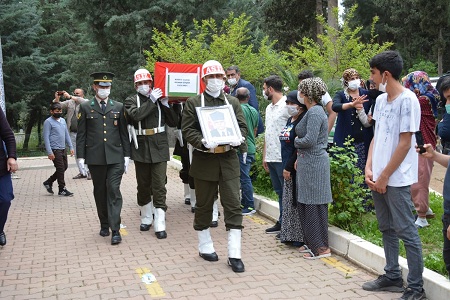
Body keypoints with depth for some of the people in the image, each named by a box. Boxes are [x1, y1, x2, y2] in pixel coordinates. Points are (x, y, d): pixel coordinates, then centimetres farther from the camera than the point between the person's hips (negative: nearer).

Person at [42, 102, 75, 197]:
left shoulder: (63, 120, 13)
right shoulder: (48, 122, -8)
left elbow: (66, 134, 19)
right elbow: (46, 137, -11)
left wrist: (71, 147, 12)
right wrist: (49, 152, -17)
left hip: (63, 149, 7)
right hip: (55, 150, -7)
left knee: (64, 167, 11)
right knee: (60, 168, -5)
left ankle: (49, 182, 26)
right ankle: (62, 189, 7)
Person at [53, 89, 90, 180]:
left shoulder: (86, 102, 1)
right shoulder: (69, 102, 14)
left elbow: (82, 101, -21)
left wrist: (70, 96, -25)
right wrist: (57, 99, -12)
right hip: (72, 133, 5)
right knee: (76, 153, 7)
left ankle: (89, 171, -1)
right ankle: (82, 172, 14)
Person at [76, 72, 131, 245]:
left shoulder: (118, 107, 8)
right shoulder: (85, 108, 5)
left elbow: (124, 133, 8)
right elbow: (81, 135, 4)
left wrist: (127, 156, 4)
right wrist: (81, 158, -1)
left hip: (115, 157, 0)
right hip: (95, 158, 1)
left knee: (114, 191, -6)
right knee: (100, 192, 10)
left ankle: (115, 230, -5)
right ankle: (104, 224, 26)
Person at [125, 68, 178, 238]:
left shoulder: (159, 99, 6)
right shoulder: (131, 101, 5)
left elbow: (174, 122, 4)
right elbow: (136, 115, -17)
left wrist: (166, 104, -8)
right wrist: (151, 101, -16)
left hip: (159, 147, -1)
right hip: (141, 148, 1)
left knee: (159, 187, -3)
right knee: (143, 186, 12)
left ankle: (160, 225, -1)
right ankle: (146, 219, 29)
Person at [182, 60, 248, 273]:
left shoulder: (232, 102, 11)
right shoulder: (193, 103, 2)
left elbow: (242, 126, 9)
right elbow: (187, 130, -4)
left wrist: (237, 139, -13)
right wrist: (203, 142, -22)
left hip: (229, 159, 2)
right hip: (204, 160, -2)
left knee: (233, 205, -2)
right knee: (204, 205, 10)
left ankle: (234, 254, 3)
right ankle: (205, 247, 28)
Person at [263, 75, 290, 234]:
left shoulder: (286, 105, -11)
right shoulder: (269, 108, 17)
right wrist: (264, 156, 18)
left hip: (283, 159, -9)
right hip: (271, 158, 9)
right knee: (279, 192, 15)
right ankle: (282, 223, 24)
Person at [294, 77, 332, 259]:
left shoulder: (315, 112, -16)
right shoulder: (311, 111, 15)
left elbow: (310, 140, -23)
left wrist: (296, 142, -5)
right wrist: (299, 158, 7)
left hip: (314, 163, -10)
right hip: (306, 162, 10)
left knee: (314, 204, -3)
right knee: (305, 203, 15)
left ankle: (321, 247, 6)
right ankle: (311, 242, 25)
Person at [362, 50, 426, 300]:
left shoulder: (407, 100, -13)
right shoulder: (380, 100, 10)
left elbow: (405, 143, -15)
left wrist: (385, 176, -13)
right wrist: (369, 168, 1)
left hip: (397, 179, -8)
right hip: (378, 178, 8)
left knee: (406, 231, 0)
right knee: (386, 229, 16)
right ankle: (392, 277, 29)